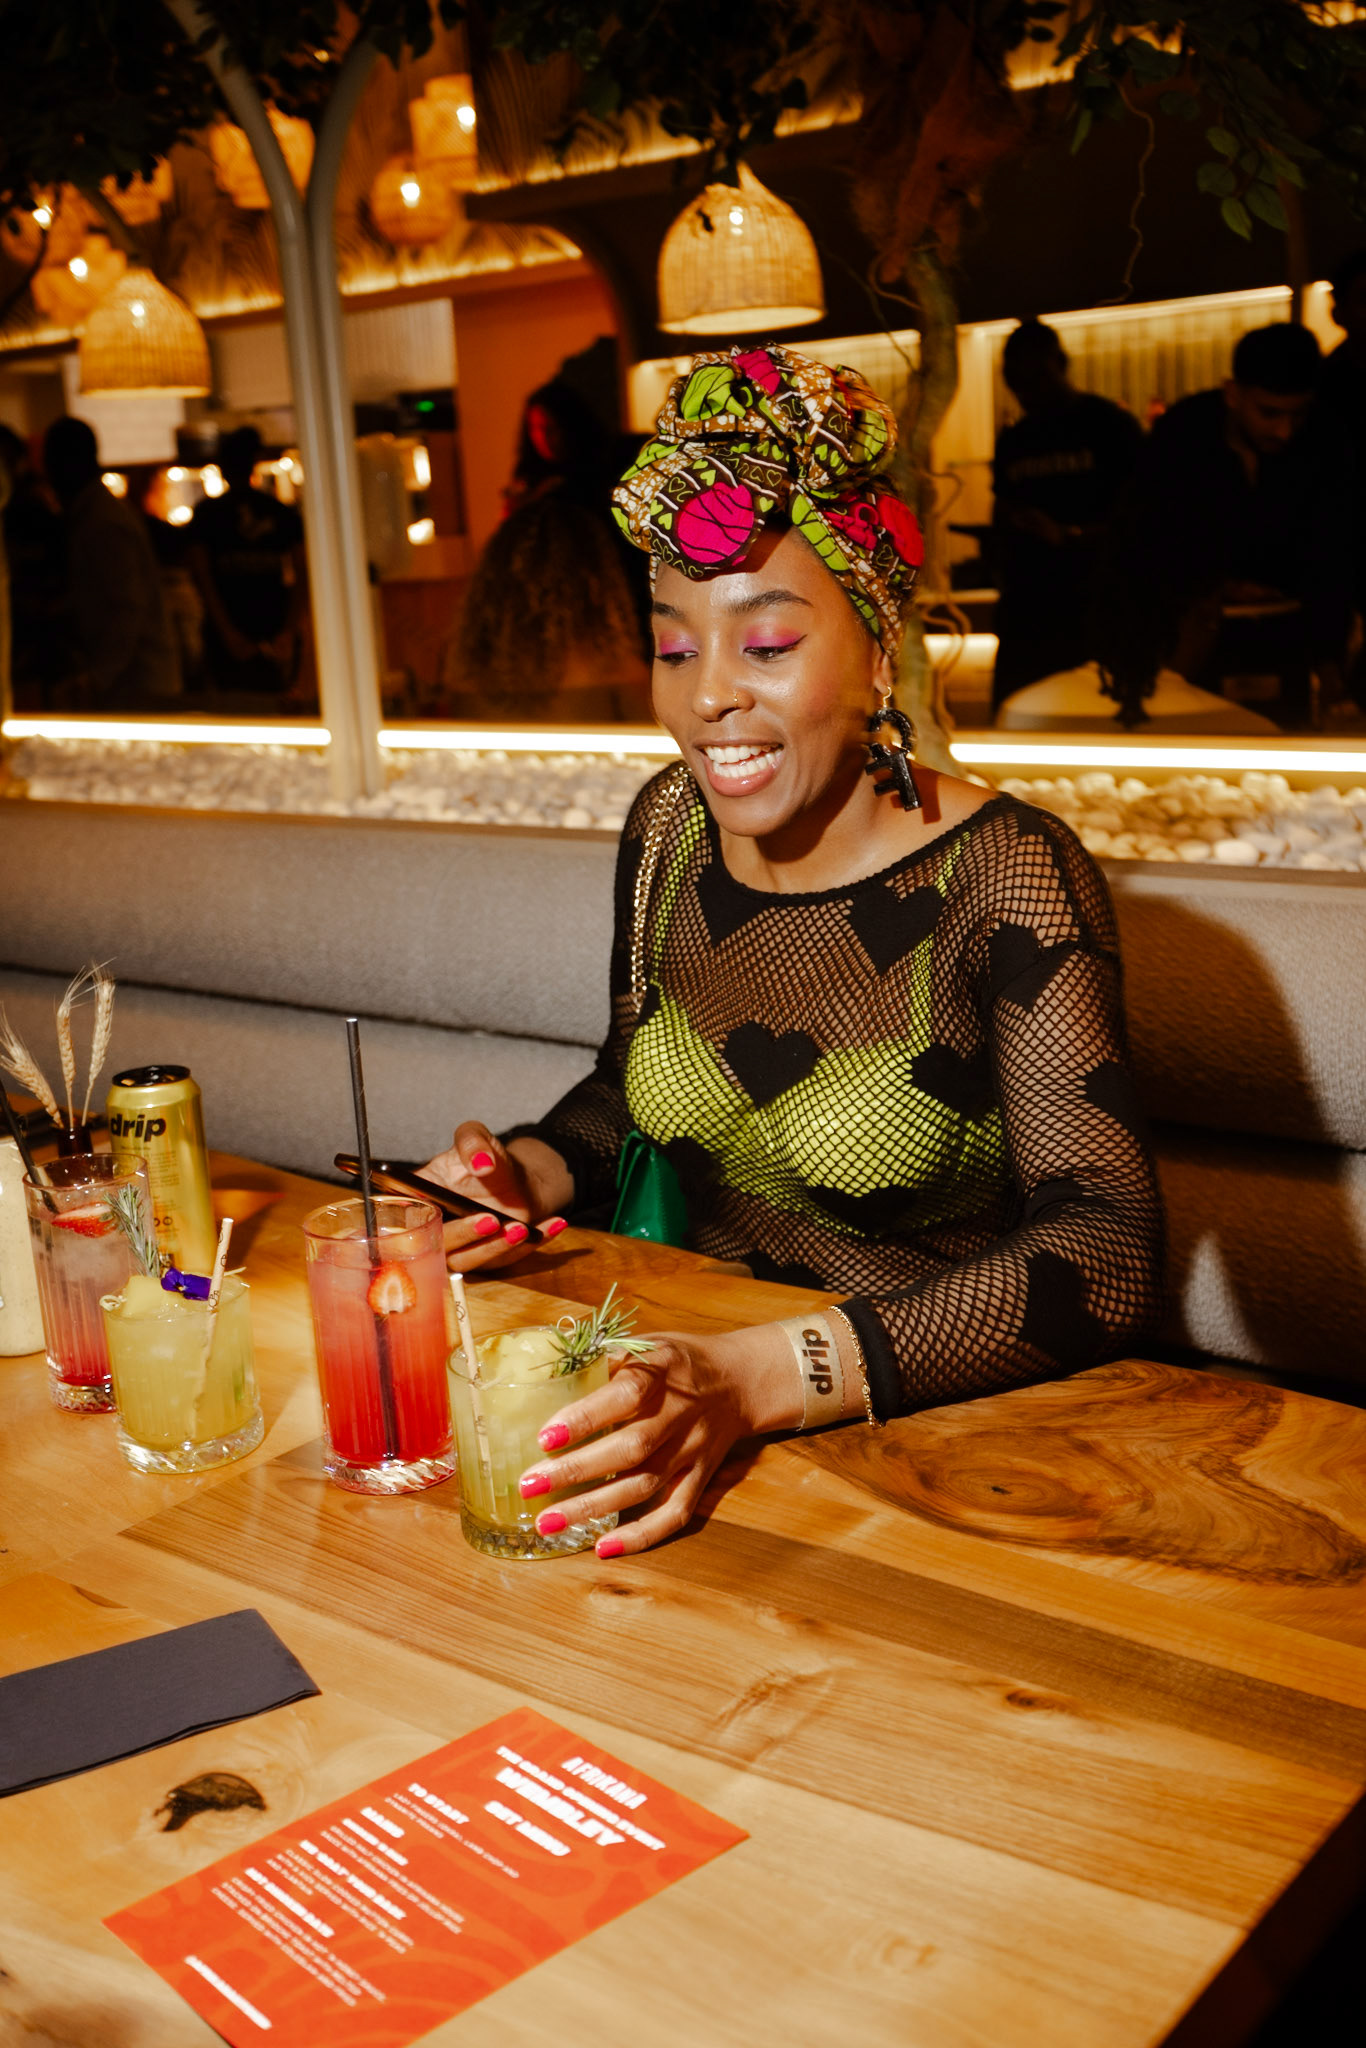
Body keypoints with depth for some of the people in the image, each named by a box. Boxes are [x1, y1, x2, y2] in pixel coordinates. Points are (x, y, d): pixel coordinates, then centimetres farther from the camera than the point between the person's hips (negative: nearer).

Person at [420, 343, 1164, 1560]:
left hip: (945, 1428, -5)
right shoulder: (671, 828, 2)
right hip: (696, 1360, 5)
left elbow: (1108, 1256, -26)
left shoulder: (1001, 879, -16)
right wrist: (532, 1173, -6)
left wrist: (758, 1380, -37)